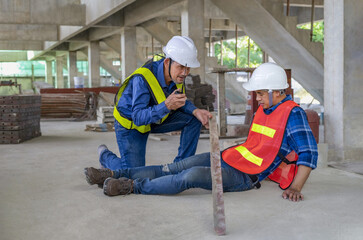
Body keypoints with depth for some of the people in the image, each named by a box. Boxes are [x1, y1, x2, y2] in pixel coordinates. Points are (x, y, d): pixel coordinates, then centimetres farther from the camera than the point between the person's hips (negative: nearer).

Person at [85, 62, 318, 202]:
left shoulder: (292, 114, -12)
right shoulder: (263, 110, 14)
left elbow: (309, 153, -17)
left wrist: (295, 188, -25)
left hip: (243, 177, -8)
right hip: (225, 157, 8)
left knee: (192, 175, -31)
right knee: (172, 169, -6)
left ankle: (134, 186, -20)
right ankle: (112, 174, -8)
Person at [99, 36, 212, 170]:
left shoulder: (177, 73, -16)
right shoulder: (142, 78, -37)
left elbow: (181, 102, -2)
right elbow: (138, 118, -39)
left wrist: (195, 111, -24)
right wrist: (166, 106, -54)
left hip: (156, 118, 6)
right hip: (131, 124, -6)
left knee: (193, 119, -13)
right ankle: (105, 156, 21)